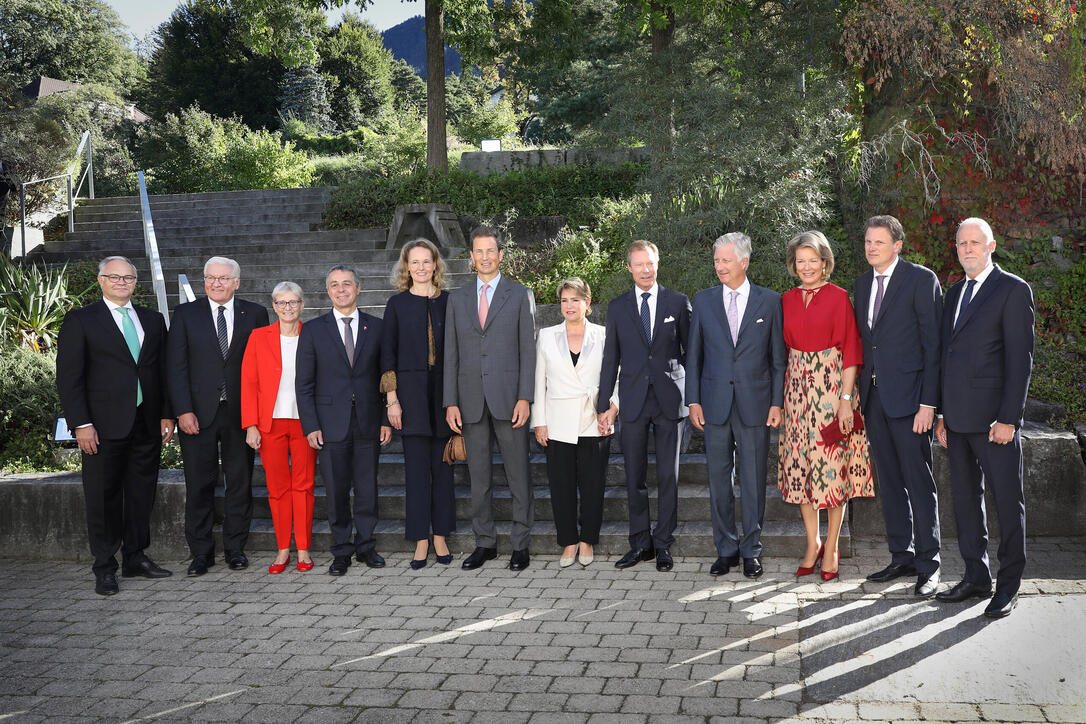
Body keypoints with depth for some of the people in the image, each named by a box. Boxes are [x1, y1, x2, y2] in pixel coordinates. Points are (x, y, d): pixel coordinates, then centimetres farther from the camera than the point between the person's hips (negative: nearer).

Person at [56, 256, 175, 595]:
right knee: (104, 497, 2)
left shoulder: (153, 320, 13)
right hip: (105, 426, -4)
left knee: (142, 494, 10)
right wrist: (81, 424, -12)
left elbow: (163, 371, 15)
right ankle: (105, 568, 12)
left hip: (147, 424, 4)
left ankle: (135, 558, 22)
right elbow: (68, 377, -4)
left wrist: (167, 415, 6)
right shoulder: (80, 320, 0)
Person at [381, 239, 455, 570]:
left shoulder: (449, 301, 7)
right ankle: (421, 540, 6)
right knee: (416, 465, -1)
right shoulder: (397, 304, 5)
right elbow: (388, 353, 3)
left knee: (442, 465, 5)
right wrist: (392, 398, -5)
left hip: (443, 391, 1)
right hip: (412, 391, -1)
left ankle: (440, 536, 14)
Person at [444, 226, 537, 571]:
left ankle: (520, 544, 11)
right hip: (471, 399, 3)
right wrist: (451, 401, 2)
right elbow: (451, 353, 10)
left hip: (508, 397, -3)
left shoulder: (519, 295, 3)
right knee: (478, 476, 9)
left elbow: (527, 349, -1)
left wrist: (524, 398, -10)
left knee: (518, 474, 1)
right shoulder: (458, 298, 11)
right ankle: (485, 542, 20)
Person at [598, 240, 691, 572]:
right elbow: (610, 359, 9)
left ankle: (663, 544, 14)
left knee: (668, 476, 3)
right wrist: (603, 405, 6)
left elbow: (690, 351, 7)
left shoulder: (678, 302, 4)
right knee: (634, 476, 6)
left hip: (669, 398, -1)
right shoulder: (617, 307, 8)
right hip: (633, 399, 2)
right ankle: (640, 543, 17)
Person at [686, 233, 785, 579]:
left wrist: (777, 402, -3)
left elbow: (779, 357, 3)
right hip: (715, 404, 2)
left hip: (754, 404, -2)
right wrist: (693, 401, 2)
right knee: (719, 479, 7)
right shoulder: (703, 300, 7)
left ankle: (751, 551, 16)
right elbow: (693, 355, 8)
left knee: (753, 480, 4)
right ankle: (725, 550, 19)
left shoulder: (769, 301, 2)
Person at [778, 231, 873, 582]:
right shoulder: (787, 299, 10)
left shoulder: (839, 297, -4)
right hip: (797, 385, 5)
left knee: (833, 464, -1)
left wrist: (846, 398, -14)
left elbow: (851, 349, -7)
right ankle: (812, 544, 18)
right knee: (801, 462, 6)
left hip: (831, 384, -4)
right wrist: (781, 396, 7)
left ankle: (831, 548, 11)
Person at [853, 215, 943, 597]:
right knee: (889, 481, 12)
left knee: (918, 481, -2)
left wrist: (928, 402, -14)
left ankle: (928, 564, 7)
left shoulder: (921, 279, -6)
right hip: (873, 394, 6)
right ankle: (902, 557, 21)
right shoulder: (862, 284, 14)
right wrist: (856, 391, 8)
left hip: (907, 395, -6)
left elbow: (933, 343, -9)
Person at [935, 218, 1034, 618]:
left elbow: (1020, 357, -10)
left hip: (994, 418, -7)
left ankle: (1008, 587, 11)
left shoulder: (1013, 289, -4)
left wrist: (1009, 418, -15)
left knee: (1007, 501, 1)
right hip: (958, 418, 7)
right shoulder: (955, 293, 17)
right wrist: (942, 414, 14)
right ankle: (977, 577, 23)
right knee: (965, 498, 12)